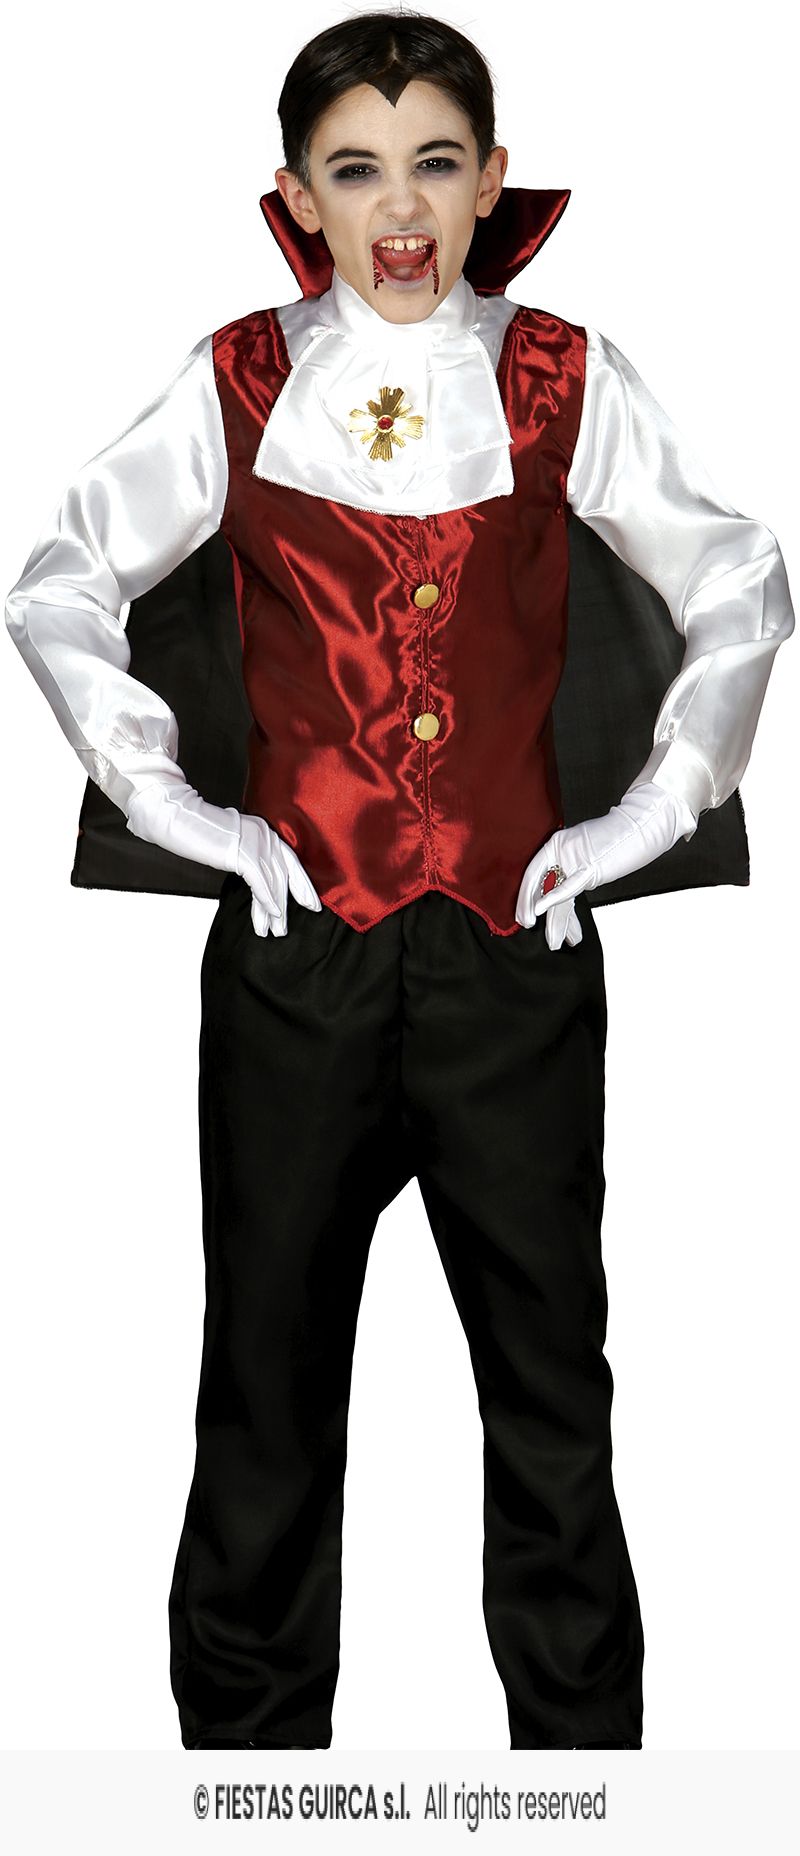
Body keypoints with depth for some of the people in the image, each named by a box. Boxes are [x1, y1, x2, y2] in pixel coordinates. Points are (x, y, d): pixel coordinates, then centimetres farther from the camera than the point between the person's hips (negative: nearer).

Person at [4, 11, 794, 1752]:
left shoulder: (566, 381, 1)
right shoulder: (240, 385, 1)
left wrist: (658, 805, 2)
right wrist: (166, 799, 0)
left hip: (517, 935, 0)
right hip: (296, 943, 0)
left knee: (553, 1380, 10)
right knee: (269, 1370, 12)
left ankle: (585, 1730, 30)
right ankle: (245, 1720, 32)